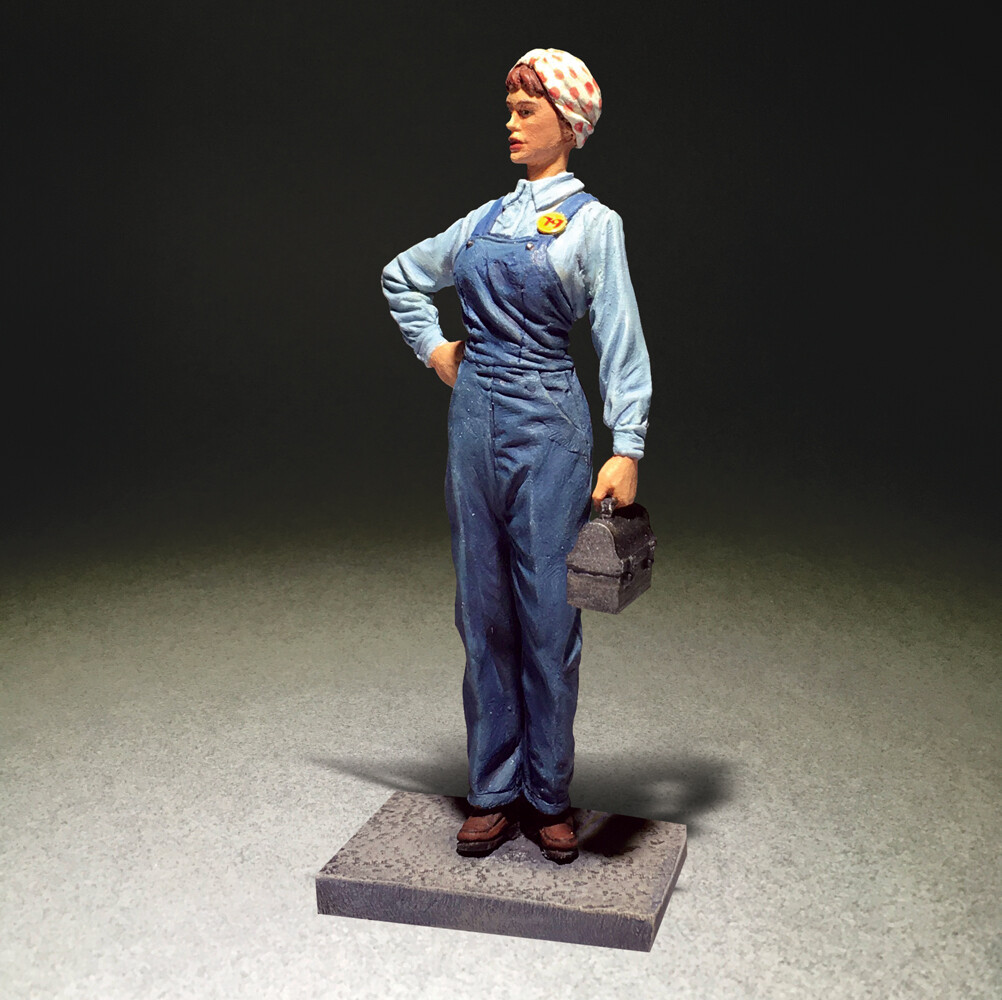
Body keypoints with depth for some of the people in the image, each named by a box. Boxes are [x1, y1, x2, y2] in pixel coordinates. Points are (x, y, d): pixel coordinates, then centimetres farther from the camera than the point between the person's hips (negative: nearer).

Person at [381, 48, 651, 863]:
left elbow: (620, 342, -9)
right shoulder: (487, 218, 13)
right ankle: (493, 792, 22)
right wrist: (434, 348, 14)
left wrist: (626, 450, -17)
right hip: (474, 420, 5)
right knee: (484, 612, 9)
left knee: (548, 616, 1)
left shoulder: (593, 222, -1)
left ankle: (548, 797, 18)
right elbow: (401, 277, 28)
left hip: (547, 427, -5)